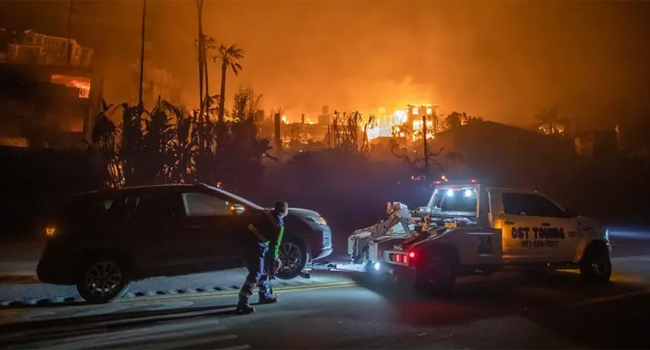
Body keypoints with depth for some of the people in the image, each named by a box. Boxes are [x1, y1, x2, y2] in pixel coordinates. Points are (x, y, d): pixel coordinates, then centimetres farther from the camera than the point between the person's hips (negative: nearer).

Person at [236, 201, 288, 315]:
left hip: (248, 243, 9)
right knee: (255, 274, -6)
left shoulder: (266, 214, 9)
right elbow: (274, 245, -11)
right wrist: (273, 261, -1)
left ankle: (265, 295, 36)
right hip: (257, 248, -9)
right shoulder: (279, 225, -13)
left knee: (262, 271, 22)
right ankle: (243, 303, -9)